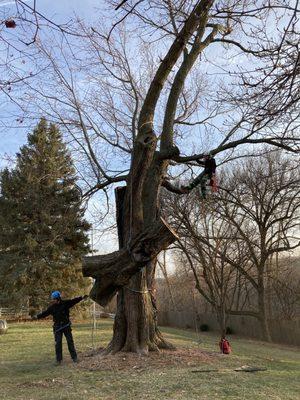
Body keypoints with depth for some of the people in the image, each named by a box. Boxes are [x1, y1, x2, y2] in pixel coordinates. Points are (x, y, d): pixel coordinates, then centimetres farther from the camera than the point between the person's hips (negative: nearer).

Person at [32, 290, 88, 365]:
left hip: (66, 326, -1)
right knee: (58, 343, 0)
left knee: (70, 341, 5)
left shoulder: (65, 303, -6)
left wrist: (81, 298, -12)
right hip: (57, 327, 1)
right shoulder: (52, 307, -1)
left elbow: (73, 301, -5)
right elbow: (45, 313, 1)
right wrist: (37, 316, -7)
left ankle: (74, 357, 15)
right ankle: (59, 360, 9)